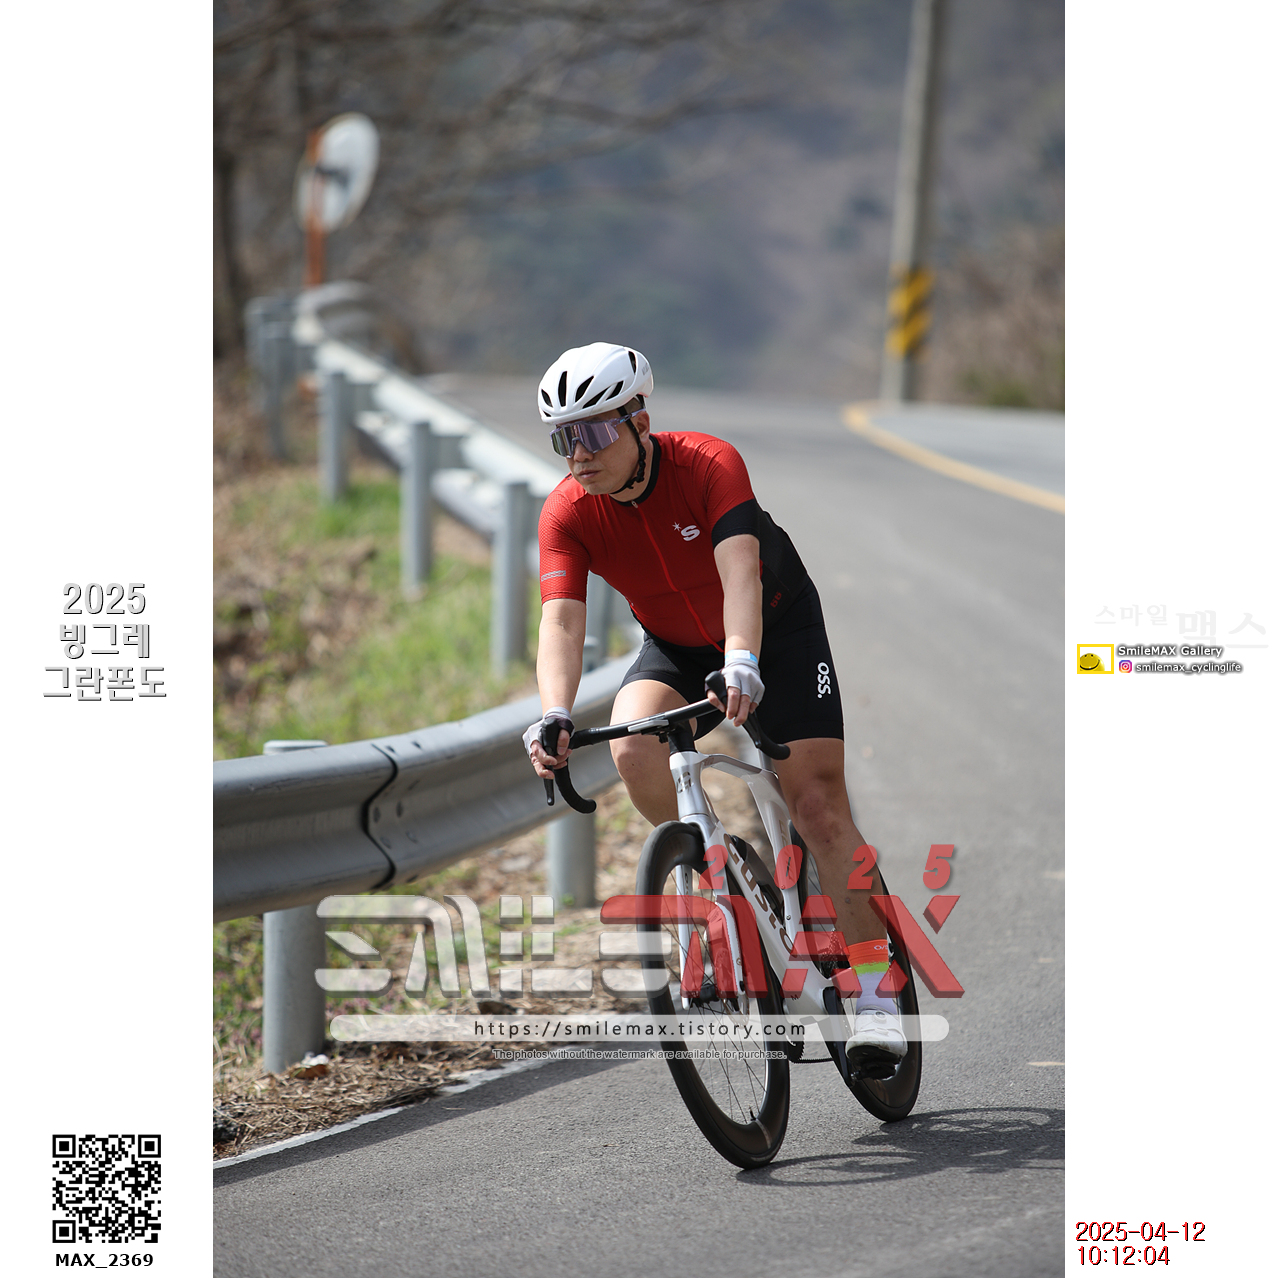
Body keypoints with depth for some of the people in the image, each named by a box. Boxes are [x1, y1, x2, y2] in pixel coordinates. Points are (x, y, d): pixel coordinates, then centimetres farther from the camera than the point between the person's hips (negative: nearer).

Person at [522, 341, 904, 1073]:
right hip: (677, 648, 3)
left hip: (777, 628, -3)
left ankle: (875, 983, -5)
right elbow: (562, 619, -31)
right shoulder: (568, 513, -20)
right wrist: (555, 717, -49)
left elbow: (740, 575, -43)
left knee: (818, 801, -14)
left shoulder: (709, 464, -30)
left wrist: (741, 666, -61)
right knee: (633, 747, -29)